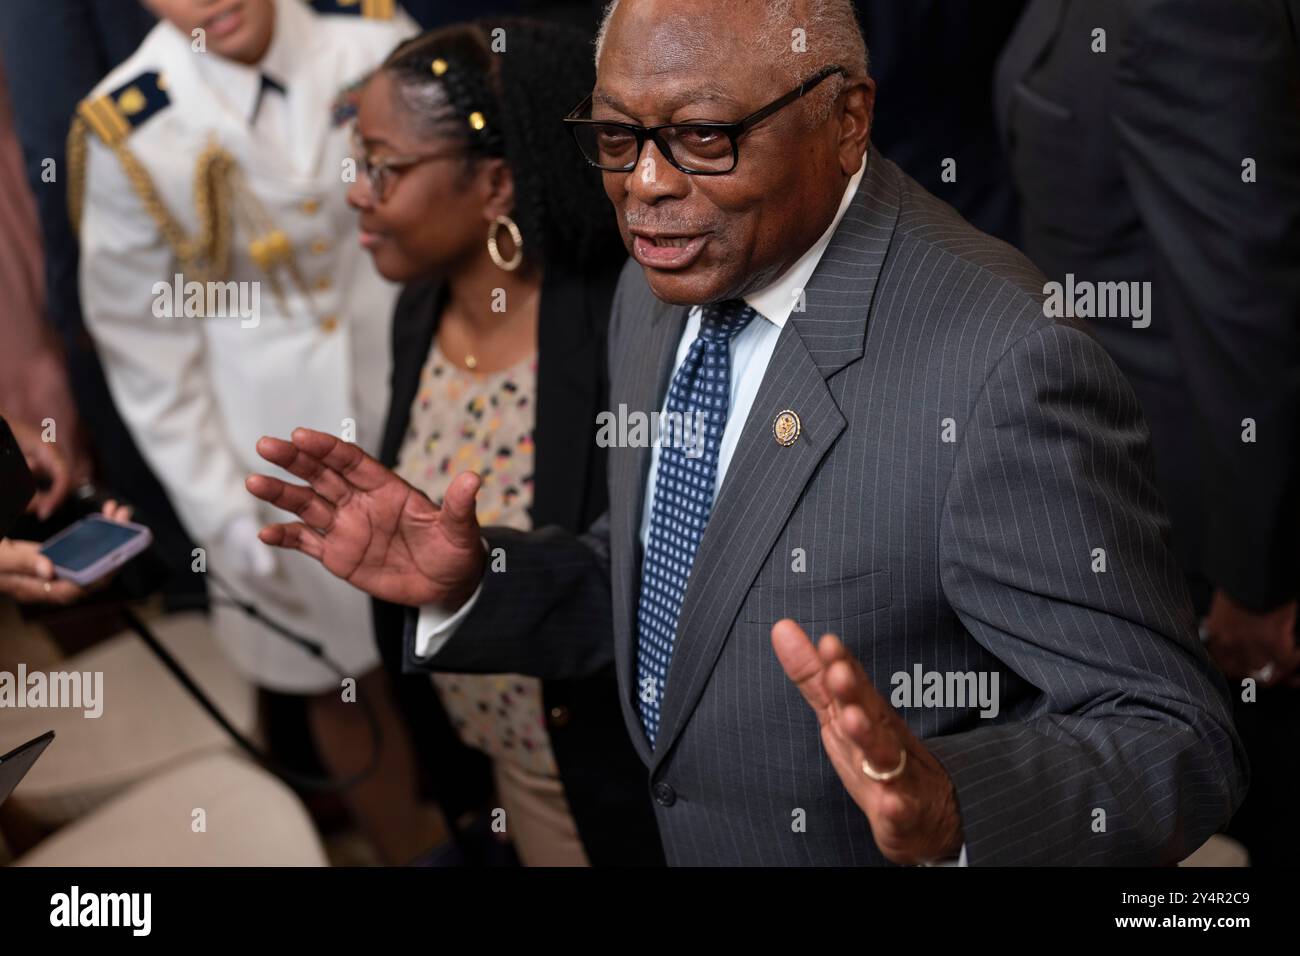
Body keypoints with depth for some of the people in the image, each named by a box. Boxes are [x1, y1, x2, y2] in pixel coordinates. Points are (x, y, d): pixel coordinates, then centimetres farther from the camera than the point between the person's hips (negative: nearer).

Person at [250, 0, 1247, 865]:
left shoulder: (1005, 364, -28)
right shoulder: (660, 291, -4)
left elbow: (1182, 745, -25)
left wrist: (948, 805, -42)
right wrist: (464, 583, -8)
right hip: (673, 845, 7)